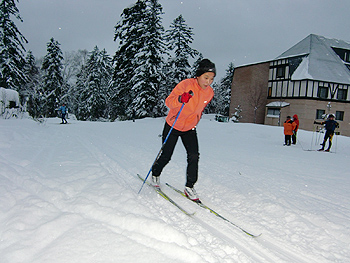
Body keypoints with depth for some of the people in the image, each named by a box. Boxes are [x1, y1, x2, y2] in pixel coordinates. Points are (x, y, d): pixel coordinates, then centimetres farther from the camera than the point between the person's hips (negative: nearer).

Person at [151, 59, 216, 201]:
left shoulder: (209, 92, -5)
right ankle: (155, 173, 37)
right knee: (166, 156, 6)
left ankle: (189, 187, 5)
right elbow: (168, 101, -25)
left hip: (189, 129, 4)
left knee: (194, 156, -11)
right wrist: (180, 100, -45)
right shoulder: (186, 84, -23)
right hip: (173, 126, -4)